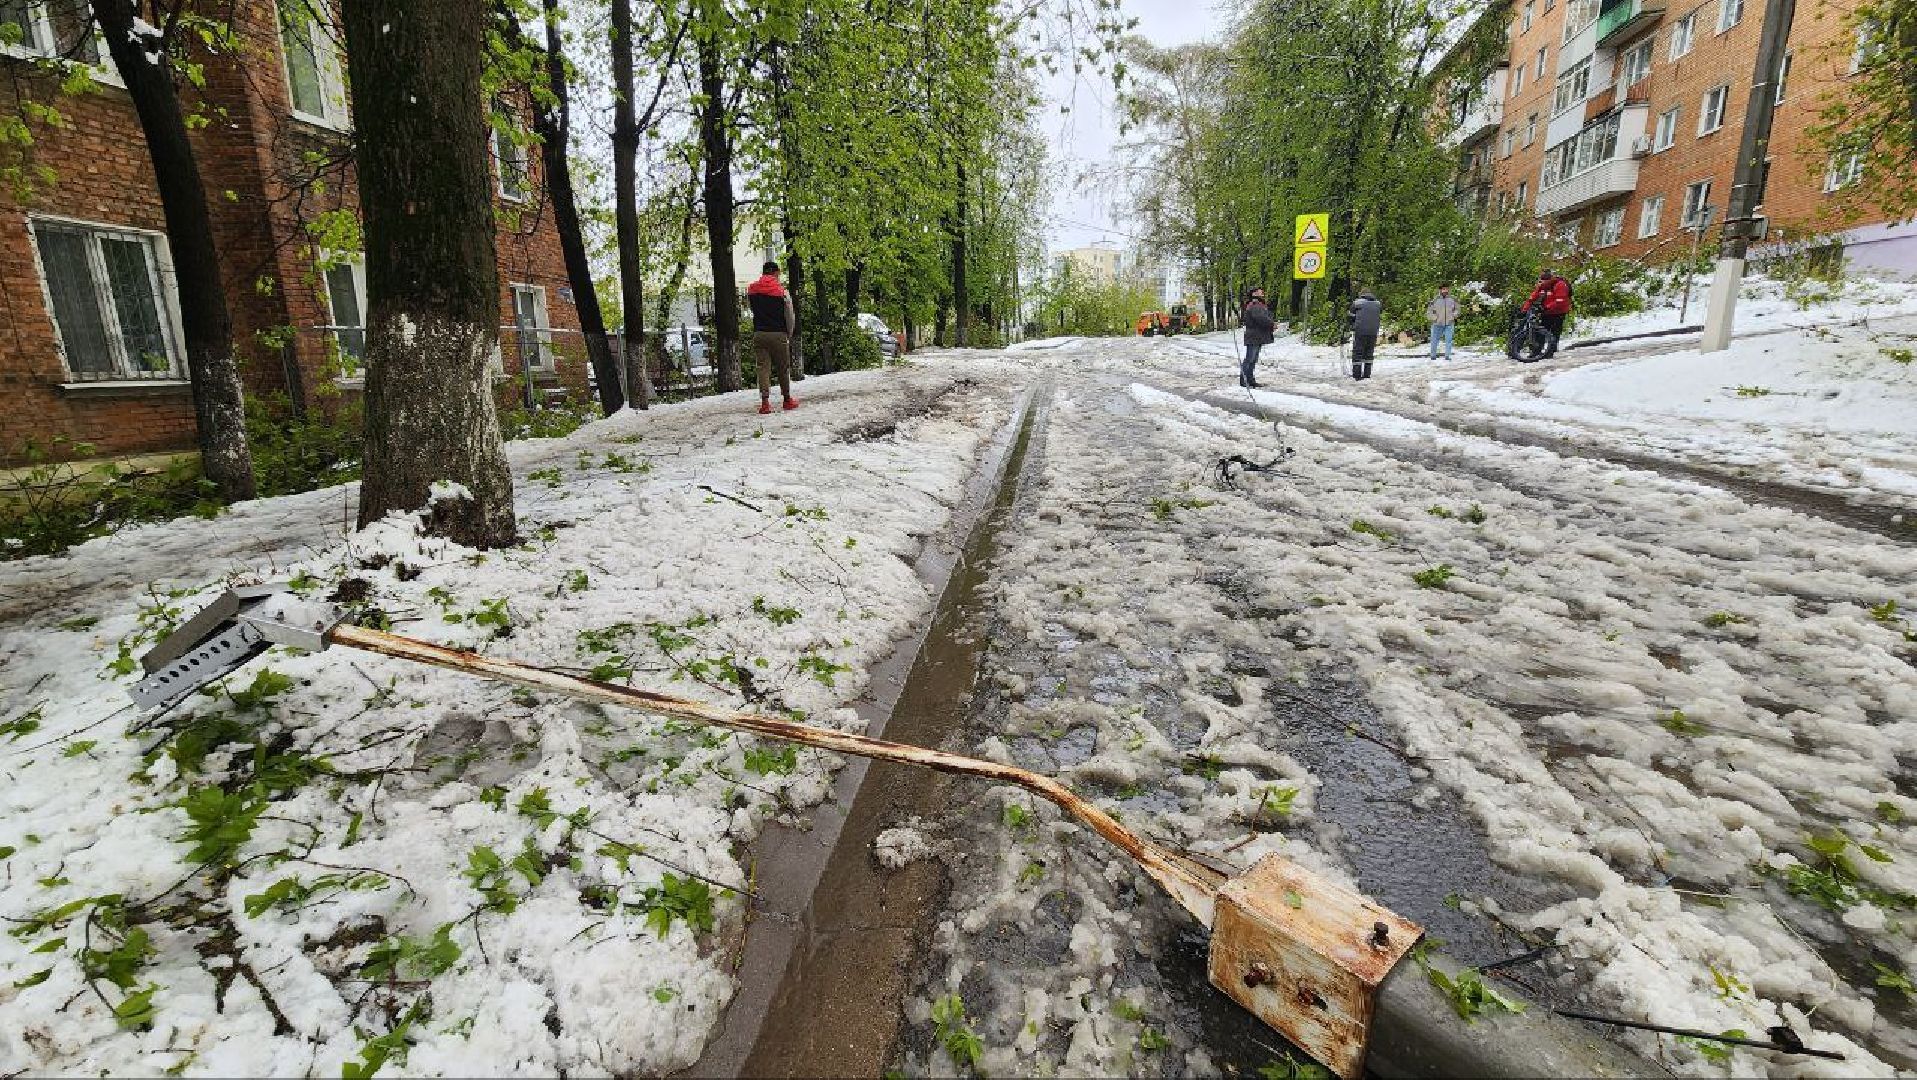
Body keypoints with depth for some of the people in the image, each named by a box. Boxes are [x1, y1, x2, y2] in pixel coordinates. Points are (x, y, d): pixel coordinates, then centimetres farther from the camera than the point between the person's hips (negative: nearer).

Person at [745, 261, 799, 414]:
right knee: (784, 368, 10)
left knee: (763, 367, 2)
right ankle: (787, 399, 20)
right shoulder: (782, 291, -5)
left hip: (759, 334, 3)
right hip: (778, 334, -2)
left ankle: (765, 402, -6)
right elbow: (790, 316, 0)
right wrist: (789, 335, 14)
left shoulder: (751, 290, 4)